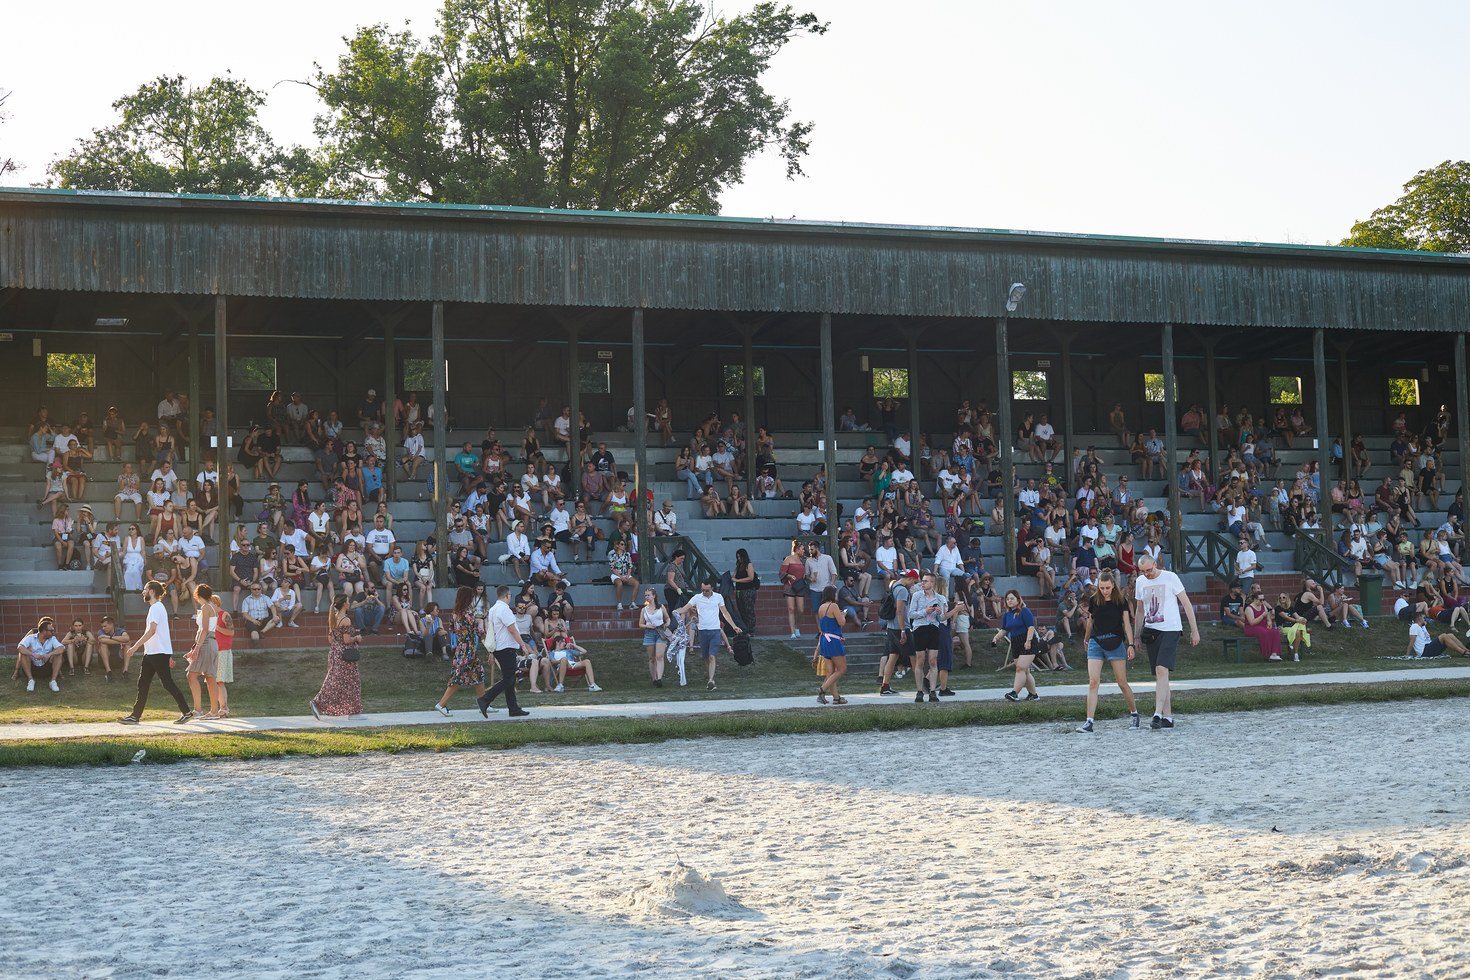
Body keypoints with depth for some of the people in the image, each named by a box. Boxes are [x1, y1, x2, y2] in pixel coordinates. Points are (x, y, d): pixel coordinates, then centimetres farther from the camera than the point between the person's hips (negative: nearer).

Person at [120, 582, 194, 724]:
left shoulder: (156, 607, -13)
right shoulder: (157, 607, 19)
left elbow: (152, 630, -24)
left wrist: (136, 646, -26)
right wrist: (169, 657, 25)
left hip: (159, 653, -10)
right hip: (151, 653, 10)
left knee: (167, 683, -8)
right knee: (143, 683, 8)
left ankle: (186, 712, -4)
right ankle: (136, 716, 10)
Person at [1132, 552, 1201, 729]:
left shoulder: (1170, 577, -5)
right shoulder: (1140, 581, 10)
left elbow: (1186, 603, -1)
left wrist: (1194, 630, -3)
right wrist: (1137, 635, 16)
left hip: (1170, 630, -5)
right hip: (1150, 631, 6)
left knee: (1161, 670, -19)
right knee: (1159, 674, 5)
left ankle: (1158, 715, -24)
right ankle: (1168, 716, 10)